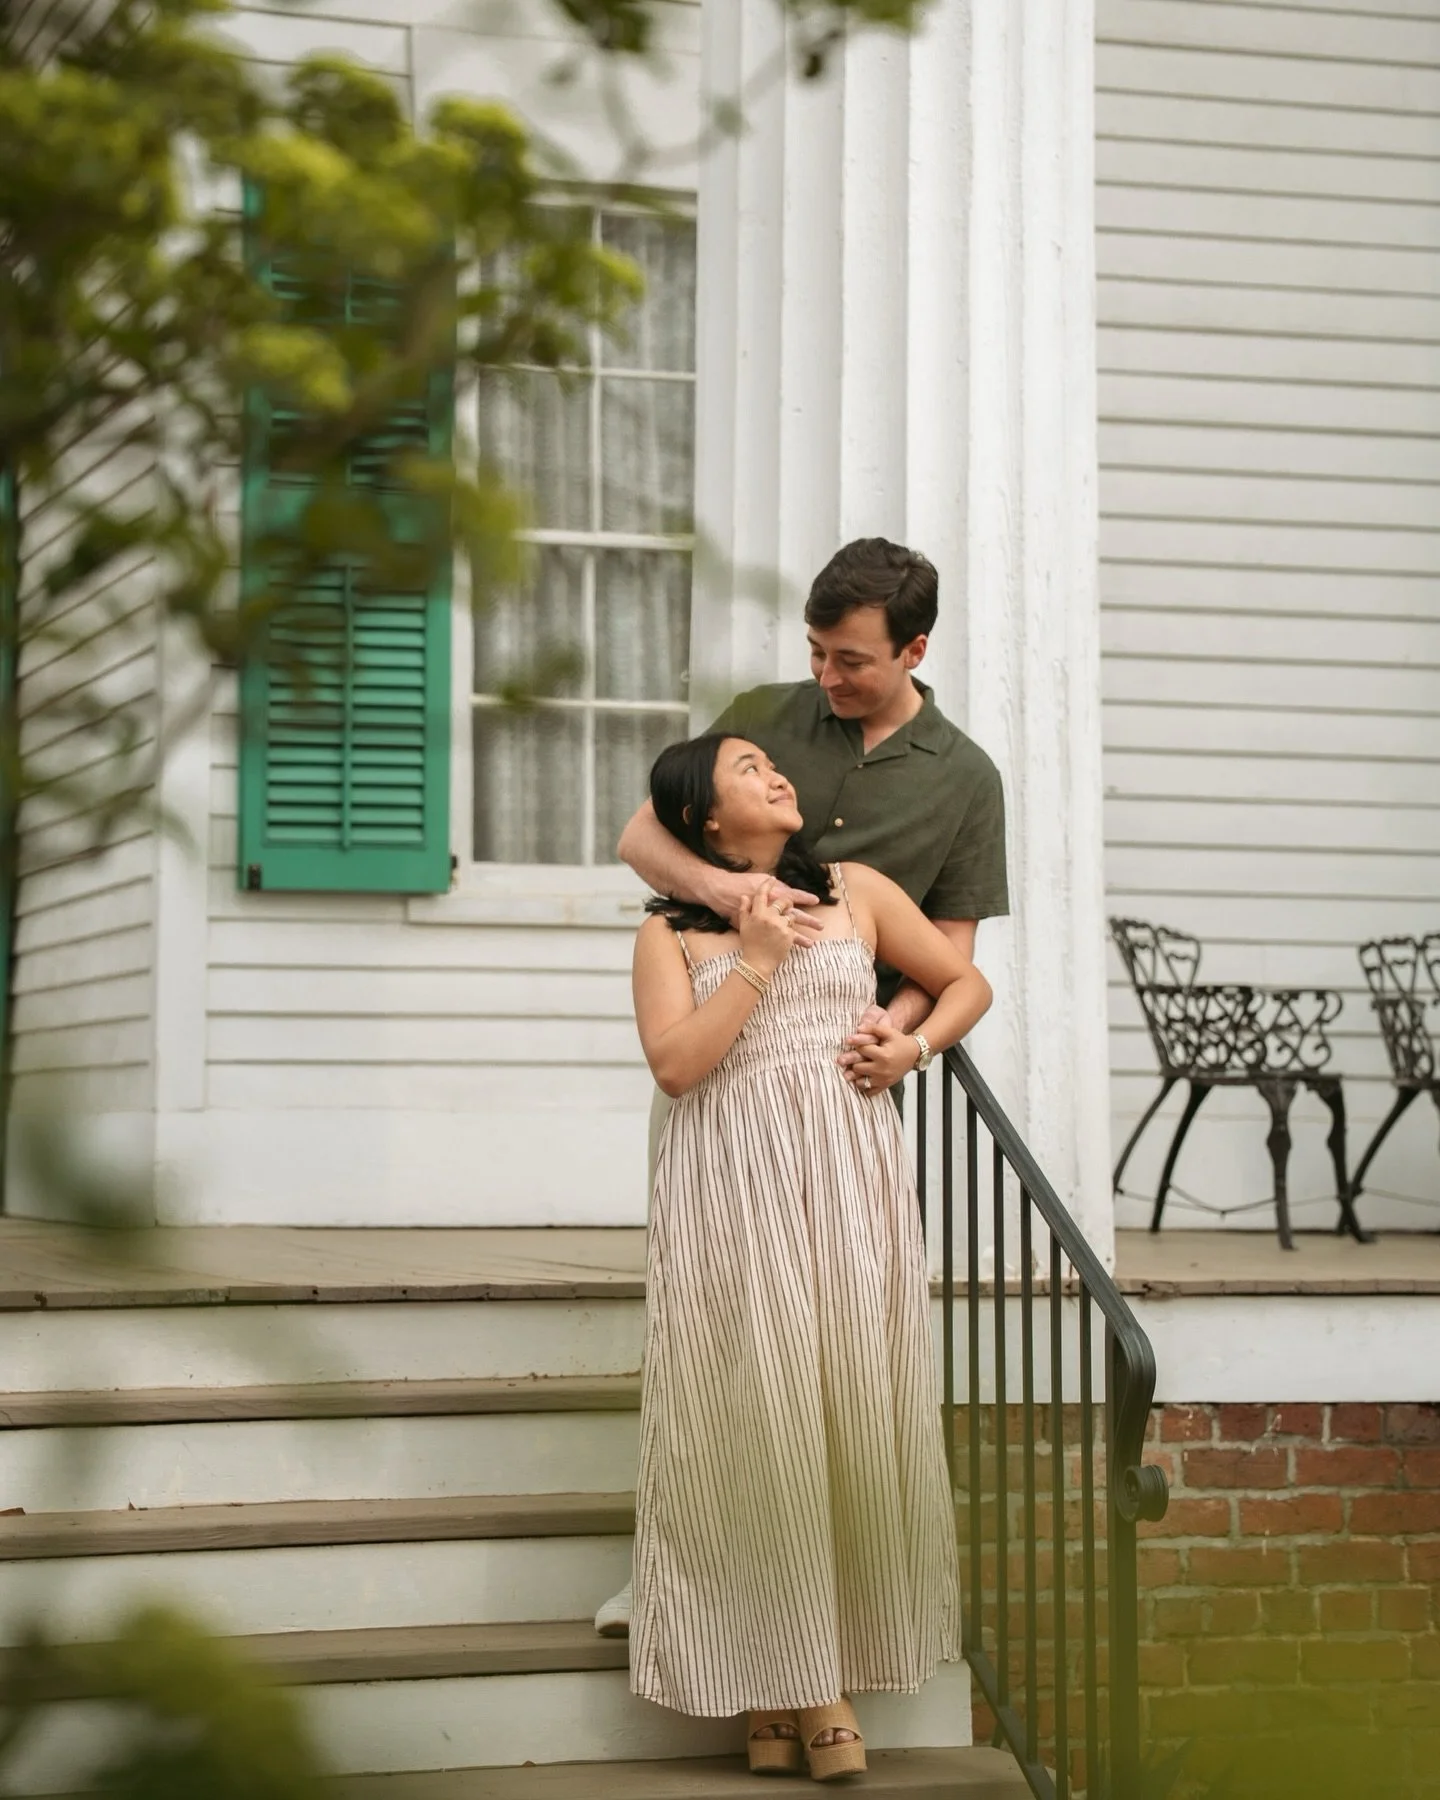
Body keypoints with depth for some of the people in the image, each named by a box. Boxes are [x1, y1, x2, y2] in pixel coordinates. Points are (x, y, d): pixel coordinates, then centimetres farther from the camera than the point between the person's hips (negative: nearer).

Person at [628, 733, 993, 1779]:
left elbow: (967, 981, 21)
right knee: (752, 1425, -3)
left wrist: (913, 1047, 4)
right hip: (729, 1191, -2)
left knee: (853, 1411, -2)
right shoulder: (670, 935, 9)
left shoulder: (857, 893, 14)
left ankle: (833, 1673, 9)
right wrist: (757, 961, -6)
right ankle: (772, 1685, 4)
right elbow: (675, 1064, -5)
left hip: (848, 1181, 2)